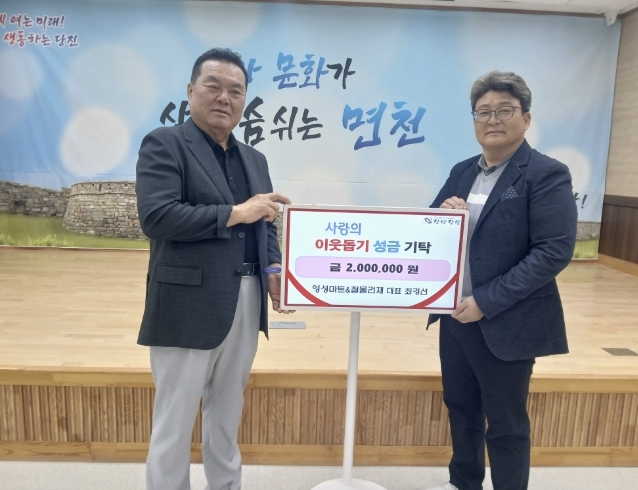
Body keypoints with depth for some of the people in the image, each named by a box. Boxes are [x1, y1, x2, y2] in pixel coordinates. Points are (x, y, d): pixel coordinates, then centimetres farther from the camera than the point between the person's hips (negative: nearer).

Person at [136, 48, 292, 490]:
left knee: (228, 414, 21)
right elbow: (157, 217, -19)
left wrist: (274, 269, -2)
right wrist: (236, 212, -17)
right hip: (189, 308, -6)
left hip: (245, 305, 6)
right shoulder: (165, 144, -5)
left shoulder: (254, 160, 15)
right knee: (175, 421, 8)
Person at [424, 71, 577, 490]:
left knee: (506, 424, 9)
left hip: (506, 324, -6)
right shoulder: (462, 172, 9)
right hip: (456, 316, 7)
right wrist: (442, 214, -11)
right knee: (461, 408, 21)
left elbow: (555, 252, -19)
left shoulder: (547, 174, -11)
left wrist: (487, 301, -22)